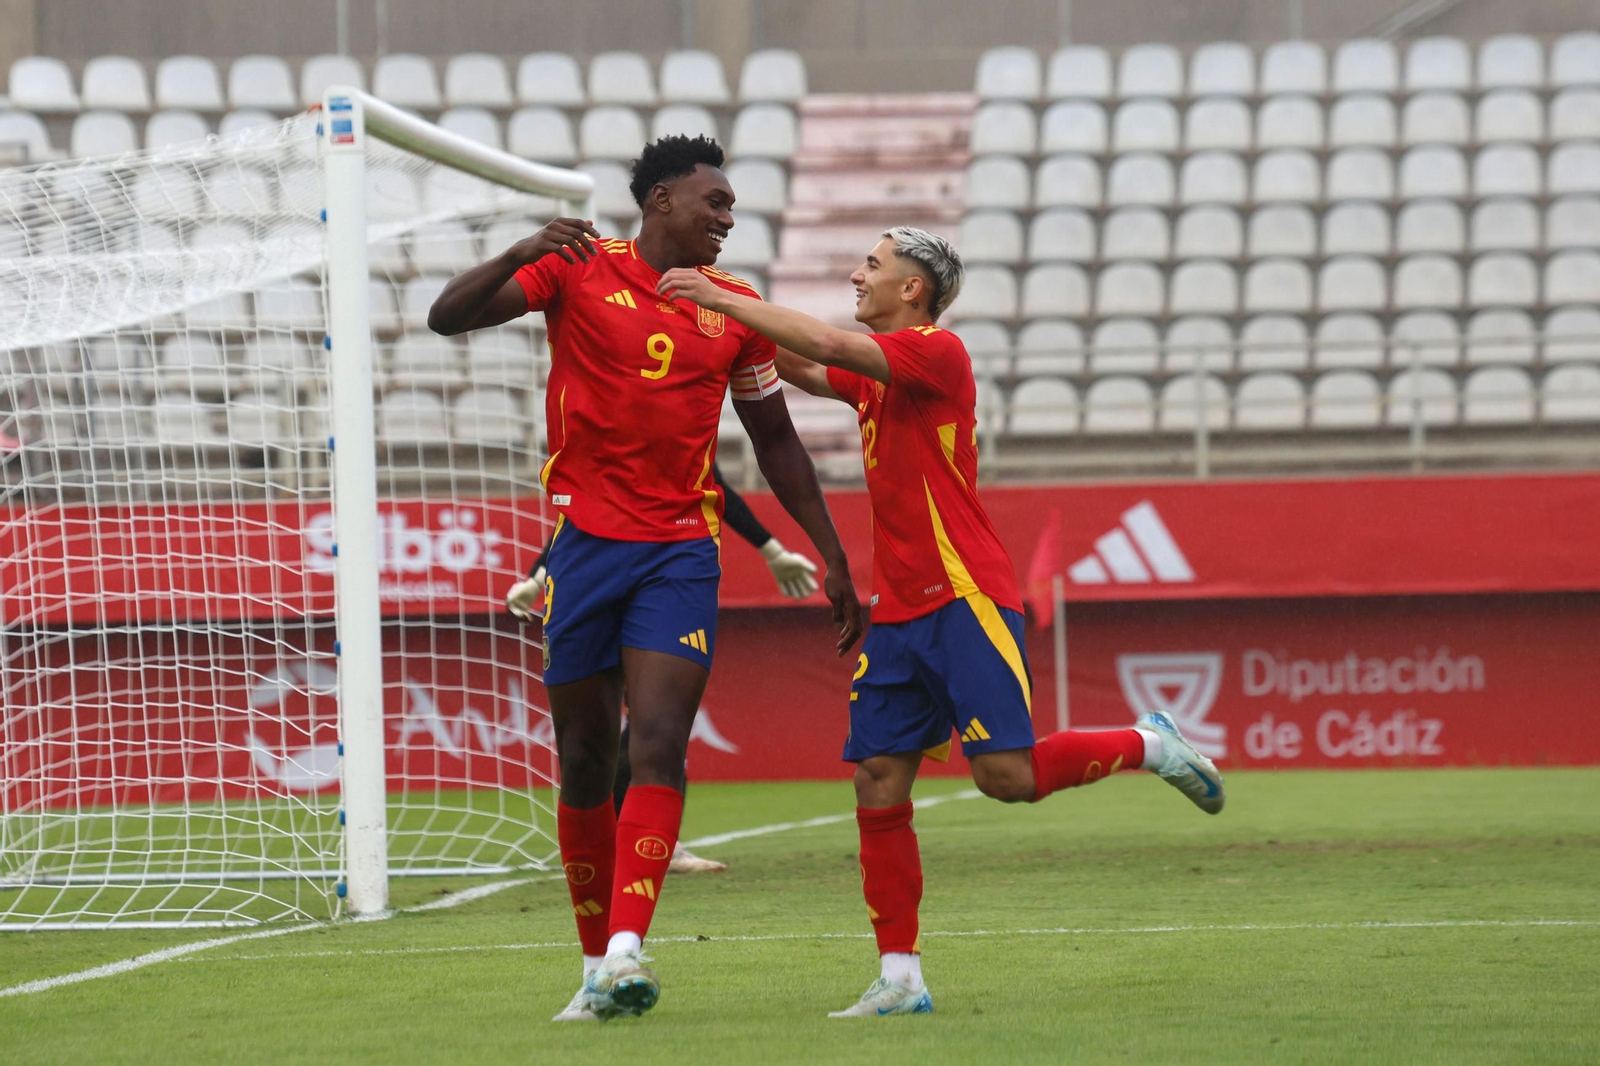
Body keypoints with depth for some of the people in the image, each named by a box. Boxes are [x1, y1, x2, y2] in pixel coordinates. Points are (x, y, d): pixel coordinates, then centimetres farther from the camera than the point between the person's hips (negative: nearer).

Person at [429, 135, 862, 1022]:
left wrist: (832, 558, 16)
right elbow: (448, 317, -7)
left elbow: (774, 439, 18)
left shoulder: (734, 306, 8)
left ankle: (626, 952, -26)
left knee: (658, 749, -16)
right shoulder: (578, 269, 1)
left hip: (681, 550, 1)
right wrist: (523, 255, -25)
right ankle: (596, 962, 17)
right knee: (584, 761, 5)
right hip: (584, 540, -1)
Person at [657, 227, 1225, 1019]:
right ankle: (899, 979, 1)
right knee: (878, 789, -1)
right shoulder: (875, 373, 17)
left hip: (966, 598, -8)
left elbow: (831, 347, -21)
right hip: (898, 614, 8)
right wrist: (732, 315, 11)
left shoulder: (937, 352, -10)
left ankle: (1149, 746, 9)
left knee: (1005, 775, -16)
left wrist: (725, 298, -18)